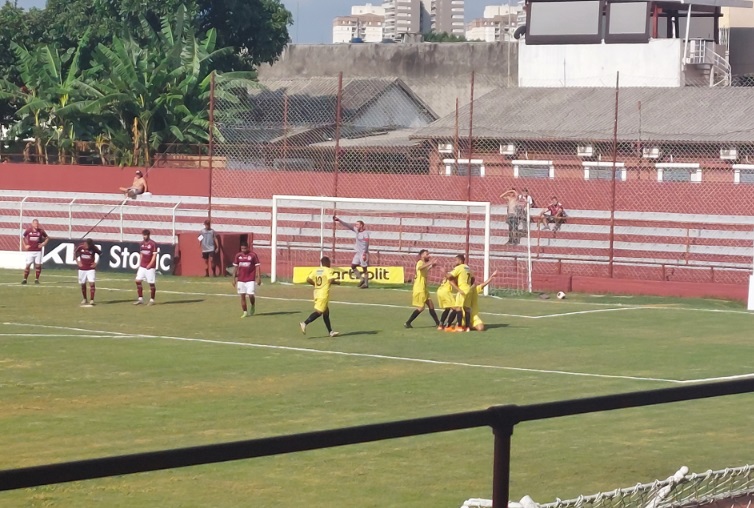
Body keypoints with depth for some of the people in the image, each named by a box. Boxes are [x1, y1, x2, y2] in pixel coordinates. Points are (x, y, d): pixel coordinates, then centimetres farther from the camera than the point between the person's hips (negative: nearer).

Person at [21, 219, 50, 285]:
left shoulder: (41, 231, 1)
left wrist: (43, 243, -1)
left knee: (38, 265, -2)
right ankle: (25, 279, 5)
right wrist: (25, 245, 5)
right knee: (28, 265, -4)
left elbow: (47, 238, 14)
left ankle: (36, 279, 8)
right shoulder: (28, 230, -1)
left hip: (38, 251, 1)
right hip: (30, 251, -1)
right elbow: (23, 237, 15)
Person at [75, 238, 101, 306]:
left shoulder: (94, 248, -12)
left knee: (92, 283, -14)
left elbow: (101, 255, 2)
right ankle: (84, 299, 25)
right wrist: (77, 262, 2)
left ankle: (91, 300, -12)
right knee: (83, 284, 8)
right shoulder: (80, 247, -8)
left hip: (90, 269, -2)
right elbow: (75, 254, 11)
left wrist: (96, 263, -4)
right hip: (82, 269, 2)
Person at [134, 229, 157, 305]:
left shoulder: (153, 244, -9)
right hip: (142, 267, 6)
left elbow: (154, 256, -11)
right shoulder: (142, 244, 11)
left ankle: (152, 300, 8)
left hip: (150, 267, -6)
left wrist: (150, 265, -18)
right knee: (138, 280, -1)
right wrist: (139, 265, 15)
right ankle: (140, 299, 7)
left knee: (151, 283, -2)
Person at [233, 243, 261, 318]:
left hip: (251, 279, -3)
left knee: (251, 295, -8)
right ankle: (245, 312, 9)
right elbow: (235, 267, 11)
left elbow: (257, 266, -3)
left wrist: (258, 277, -9)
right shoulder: (238, 256, 6)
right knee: (242, 296, 1)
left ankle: (252, 307, 21)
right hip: (241, 280, 3)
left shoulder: (253, 255, -4)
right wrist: (234, 278, 8)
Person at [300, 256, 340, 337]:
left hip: (317, 293, 8)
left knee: (326, 312, 15)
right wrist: (337, 282, 0)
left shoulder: (316, 270, 10)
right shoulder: (328, 271, -7)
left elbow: (308, 279, 3)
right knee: (318, 312, -13)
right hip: (324, 294, -8)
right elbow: (331, 280, -20)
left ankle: (330, 331, 18)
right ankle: (304, 323, -29)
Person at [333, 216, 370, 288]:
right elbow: (348, 226, 14)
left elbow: (366, 244, -20)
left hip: (363, 253, -9)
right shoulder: (357, 230, 8)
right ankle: (361, 279, 14)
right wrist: (339, 220, 14)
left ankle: (366, 284, 5)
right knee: (353, 266, 6)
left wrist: (364, 254, -27)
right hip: (357, 252, 9)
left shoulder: (365, 233, -15)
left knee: (364, 269, -2)